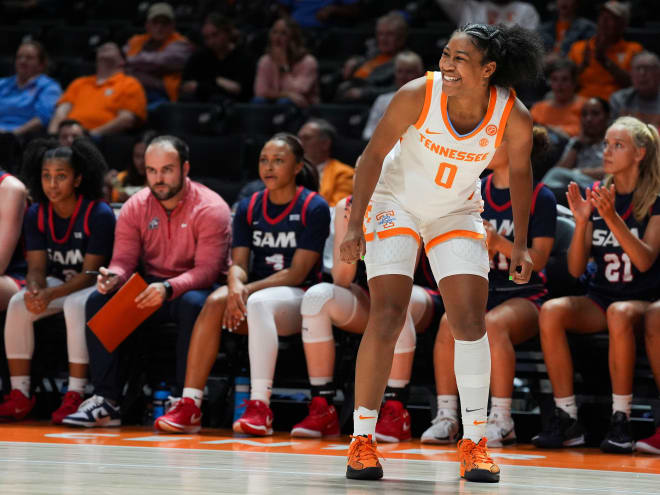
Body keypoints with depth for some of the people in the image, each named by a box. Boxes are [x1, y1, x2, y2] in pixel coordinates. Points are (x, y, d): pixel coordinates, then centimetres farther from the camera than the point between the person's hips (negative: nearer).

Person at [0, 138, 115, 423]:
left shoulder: (99, 214, -19)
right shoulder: (36, 215, -2)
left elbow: (89, 273, -21)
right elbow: (37, 267, -4)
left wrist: (51, 295, -35)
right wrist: (34, 291, -28)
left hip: (94, 286, -5)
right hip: (58, 284, 5)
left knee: (76, 305, -37)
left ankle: (74, 397, -33)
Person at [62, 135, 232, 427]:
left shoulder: (210, 208, -11)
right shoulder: (135, 207, 4)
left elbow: (208, 269, -20)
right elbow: (124, 258, 0)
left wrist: (169, 288, -38)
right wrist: (113, 277, -26)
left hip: (195, 288, -5)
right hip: (150, 288, 5)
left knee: (192, 304, -39)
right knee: (99, 299, -20)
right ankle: (106, 400, -23)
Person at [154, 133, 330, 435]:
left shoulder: (314, 208, -5)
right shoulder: (248, 208, 11)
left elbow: (297, 273, -11)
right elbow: (238, 263, 4)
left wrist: (249, 289, -21)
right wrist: (235, 285, -21)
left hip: (298, 299, -4)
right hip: (254, 293, 5)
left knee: (259, 302, -37)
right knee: (216, 301, -27)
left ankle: (260, 408, -45)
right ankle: (189, 406, -34)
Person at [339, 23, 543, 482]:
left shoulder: (515, 119, -22)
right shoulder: (417, 96, -28)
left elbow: (519, 172, -2)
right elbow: (375, 153, -15)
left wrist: (521, 244, 1)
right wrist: (355, 226, -17)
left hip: (457, 212, 2)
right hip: (395, 203, -2)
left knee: (471, 323, -7)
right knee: (387, 316, -14)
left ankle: (474, 443, 4)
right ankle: (362, 440, -5)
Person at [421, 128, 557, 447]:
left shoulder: (540, 197, -2)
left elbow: (538, 260, -7)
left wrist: (500, 243, -21)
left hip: (524, 295, -4)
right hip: (481, 291, 4)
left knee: (493, 324, -36)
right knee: (450, 322, -29)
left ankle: (501, 421, -29)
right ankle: (446, 418, -26)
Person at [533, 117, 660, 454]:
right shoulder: (596, 196, 8)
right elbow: (576, 269, 5)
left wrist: (613, 218, -27)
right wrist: (581, 221, -11)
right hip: (598, 299, 4)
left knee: (619, 313, -39)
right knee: (551, 311, -27)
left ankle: (621, 421, -30)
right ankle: (567, 419, -24)